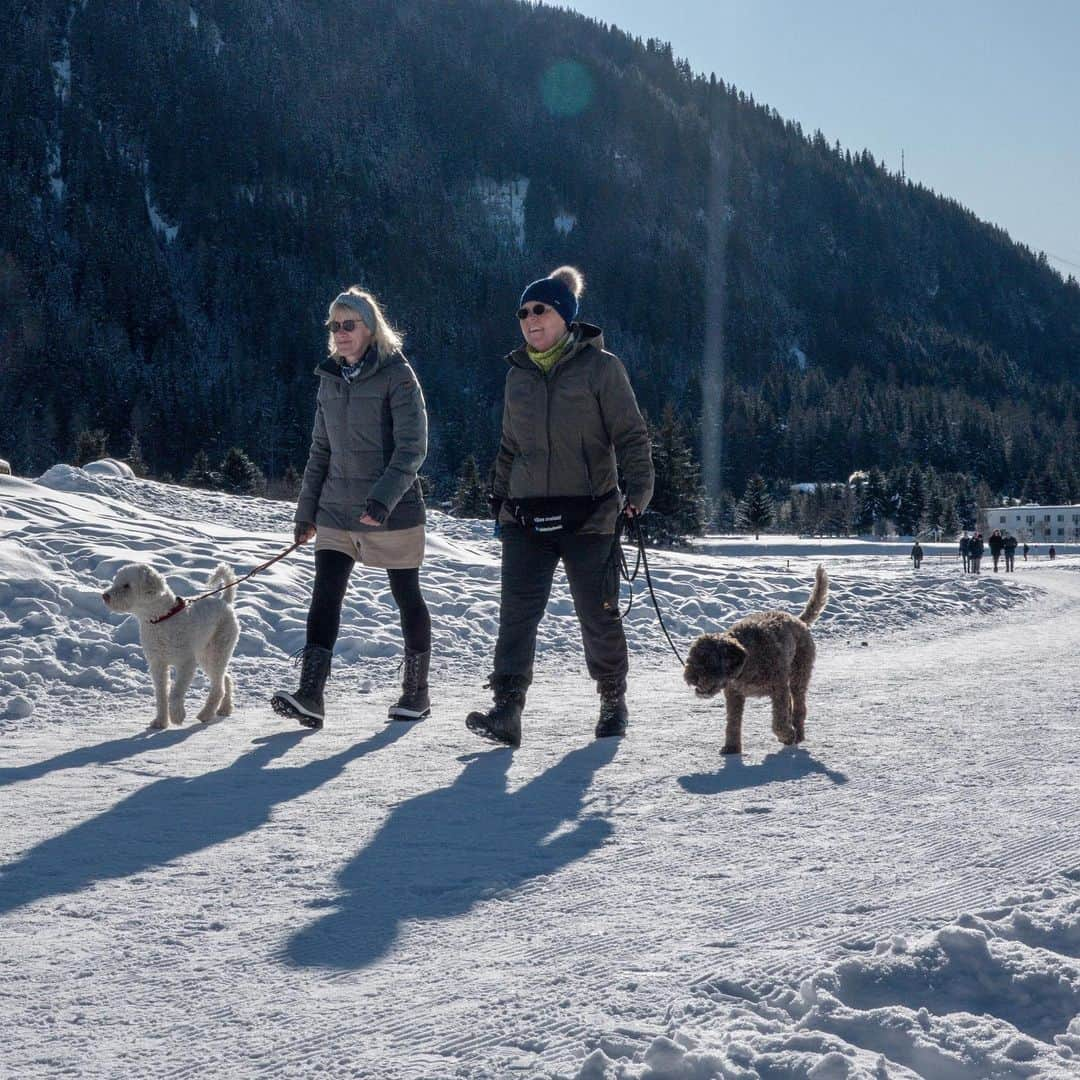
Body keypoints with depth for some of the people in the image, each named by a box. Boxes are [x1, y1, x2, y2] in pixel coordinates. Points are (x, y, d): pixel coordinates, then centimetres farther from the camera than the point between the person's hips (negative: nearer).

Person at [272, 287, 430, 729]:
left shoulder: (397, 374, -9)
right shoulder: (330, 379, 10)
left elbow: (412, 447, -15)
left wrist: (383, 498, -26)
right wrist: (306, 510, 14)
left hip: (393, 511, -5)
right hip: (337, 510, 5)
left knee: (407, 598, 8)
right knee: (325, 596, -9)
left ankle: (416, 692, 23)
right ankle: (310, 696, -15)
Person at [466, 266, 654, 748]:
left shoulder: (600, 367, -3)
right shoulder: (518, 374, 13)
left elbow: (631, 435, -4)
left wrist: (638, 490, -15)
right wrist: (500, 499, 17)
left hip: (588, 515, -4)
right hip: (526, 517, 4)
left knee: (598, 615, 6)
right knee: (517, 613, -10)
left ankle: (613, 700, 27)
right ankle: (506, 711, -15)